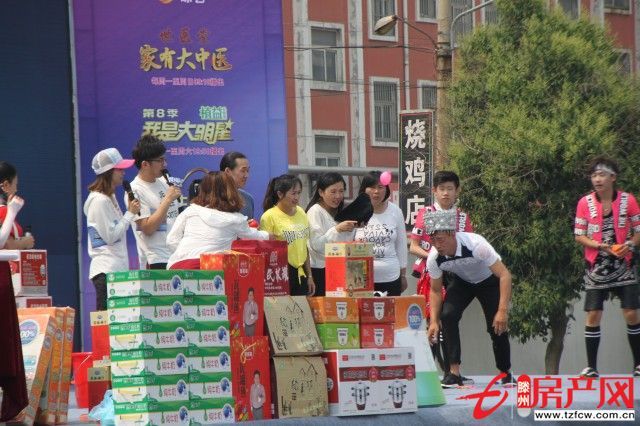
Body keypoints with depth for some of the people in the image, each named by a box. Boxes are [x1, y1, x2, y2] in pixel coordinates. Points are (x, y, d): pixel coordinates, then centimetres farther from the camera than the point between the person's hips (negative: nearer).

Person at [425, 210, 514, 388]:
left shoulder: (476, 245, -39)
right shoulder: (434, 258, -25)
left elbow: (504, 275, -35)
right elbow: (436, 290, -8)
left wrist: (503, 311, -41)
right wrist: (434, 321, -18)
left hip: (489, 280, -3)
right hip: (462, 282, 3)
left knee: (497, 326, -11)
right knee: (447, 315, -21)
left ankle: (505, 373, 15)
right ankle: (454, 372, -16)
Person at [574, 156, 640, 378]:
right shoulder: (585, 203, -5)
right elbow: (579, 236, -2)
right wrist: (600, 246, -17)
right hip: (597, 267, 0)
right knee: (593, 315, -3)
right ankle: (591, 366, 4)